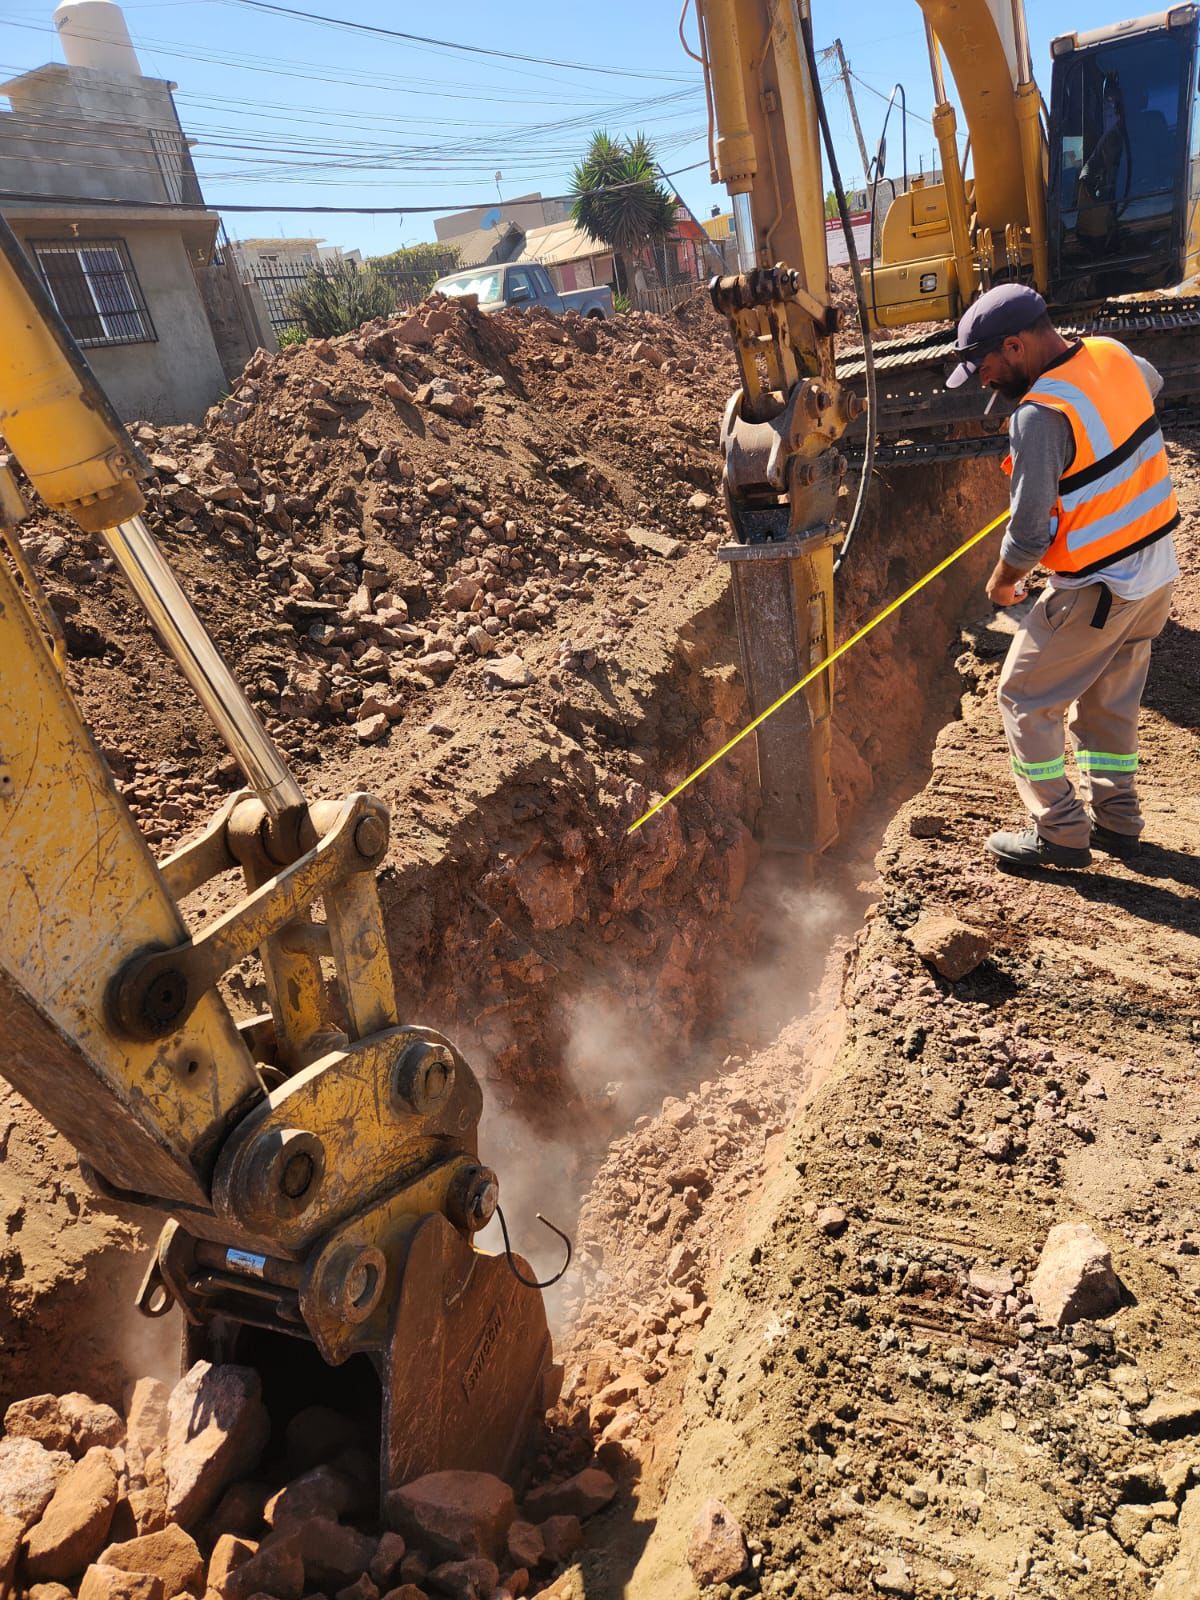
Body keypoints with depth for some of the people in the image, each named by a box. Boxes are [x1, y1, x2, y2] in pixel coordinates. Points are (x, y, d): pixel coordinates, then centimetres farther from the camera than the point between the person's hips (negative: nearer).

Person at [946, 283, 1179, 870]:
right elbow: (1152, 383, 27)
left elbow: (1029, 536, -23)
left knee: (1024, 700, 5)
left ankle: (1059, 832, 11)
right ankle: (1116, 819, 32)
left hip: (1097, 590, -9)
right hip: (1157, 569, 9)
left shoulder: (1041, 416, -26)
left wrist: (1001, 583, -3)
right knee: (1110, 699, 21)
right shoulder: (1114, 356, 1)